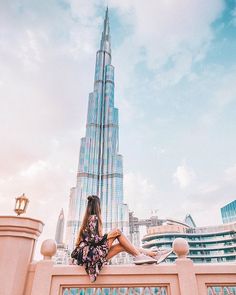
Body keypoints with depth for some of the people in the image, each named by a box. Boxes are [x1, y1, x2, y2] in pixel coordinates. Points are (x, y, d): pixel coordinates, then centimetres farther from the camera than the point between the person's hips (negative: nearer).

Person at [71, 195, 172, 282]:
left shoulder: (89, 218, 18)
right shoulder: (94, 217, -9)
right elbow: (93, 239, -17)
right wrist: (110, 236, -5)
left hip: (94, 252, 8)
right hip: (90, 253, -8)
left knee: (123, 245, 0)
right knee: (117, 231, -12)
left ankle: (153, 254, -4)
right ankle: (139, 256, -10)